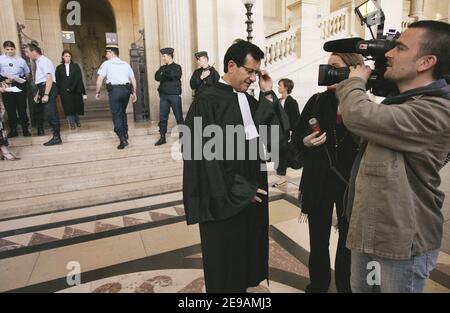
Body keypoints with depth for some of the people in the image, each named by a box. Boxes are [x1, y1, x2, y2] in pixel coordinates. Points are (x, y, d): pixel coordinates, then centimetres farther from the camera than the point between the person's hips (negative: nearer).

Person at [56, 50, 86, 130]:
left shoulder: (75, 66, 6)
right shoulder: (59, 68, 7)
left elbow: (79, 79, 0)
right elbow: (58, 81, 7)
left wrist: (83, 91, -6)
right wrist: (59, 91, -1)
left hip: (75, 90, 0)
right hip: (64, 91, 0)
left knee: (76, 105, 6)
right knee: (68, 107, -1)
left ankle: (77, 121, 27)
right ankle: (72, 123, 6)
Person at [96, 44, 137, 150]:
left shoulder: (106, 64, 3)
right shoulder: (126, 64, 15)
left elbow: (100, 79, -2)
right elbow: (133, 80, 13)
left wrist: (98, 92, 8)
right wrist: (134, 93, 20)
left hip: (114, 90, -4)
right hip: (126, 89, 5)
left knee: (116, 115, -1)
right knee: (123, 112, 20)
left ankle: (123, 139, -8)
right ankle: (125, 134, 25)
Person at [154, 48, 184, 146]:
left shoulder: (177, 67, 1)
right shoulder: (162, 68, 16)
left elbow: (173, 75, -18)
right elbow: (157, 77, -1)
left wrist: (163, 73, -5)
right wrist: (167, 76, -13)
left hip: (175, 95, -5)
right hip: (163, 95, 5)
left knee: (179, 116, 1)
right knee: (162, 117, 3)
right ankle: (162, 137, 9)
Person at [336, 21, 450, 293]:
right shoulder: (398, 102, 10)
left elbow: (359, 117, -33)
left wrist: (355, 81, -11)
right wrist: (355, 85, 3)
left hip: (402, 241, -8)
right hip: (369, 230, 9)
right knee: (359, 288, 23)